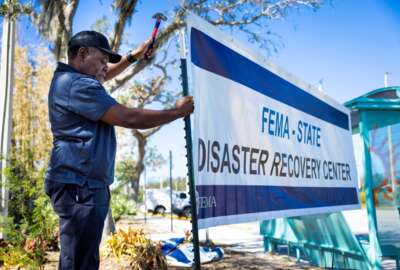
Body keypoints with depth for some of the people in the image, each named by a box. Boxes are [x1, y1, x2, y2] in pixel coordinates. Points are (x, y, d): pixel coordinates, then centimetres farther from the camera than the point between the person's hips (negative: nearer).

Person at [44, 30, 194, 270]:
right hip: (79, 186, -11)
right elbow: (130, 118, -20)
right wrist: (178, 111, -8)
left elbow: (102, 77, 38)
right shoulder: (78, 85, -16)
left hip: (84, 184, 11)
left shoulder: (69, 79, 17)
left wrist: (133, 57, 32)